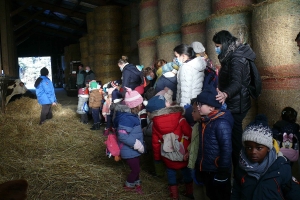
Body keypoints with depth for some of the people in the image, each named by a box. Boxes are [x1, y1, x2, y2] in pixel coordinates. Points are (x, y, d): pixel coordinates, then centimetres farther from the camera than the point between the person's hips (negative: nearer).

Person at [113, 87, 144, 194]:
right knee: (135, 169, 9)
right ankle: (128, 185, 32)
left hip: (133, 149, 9)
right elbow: (122, 136, -33)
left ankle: (136, 183, 44)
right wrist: (137, 144, -27)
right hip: (129, 150, -9)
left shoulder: (131, 114, 3)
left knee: (136, 168, 23)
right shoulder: (126, 118, -29)